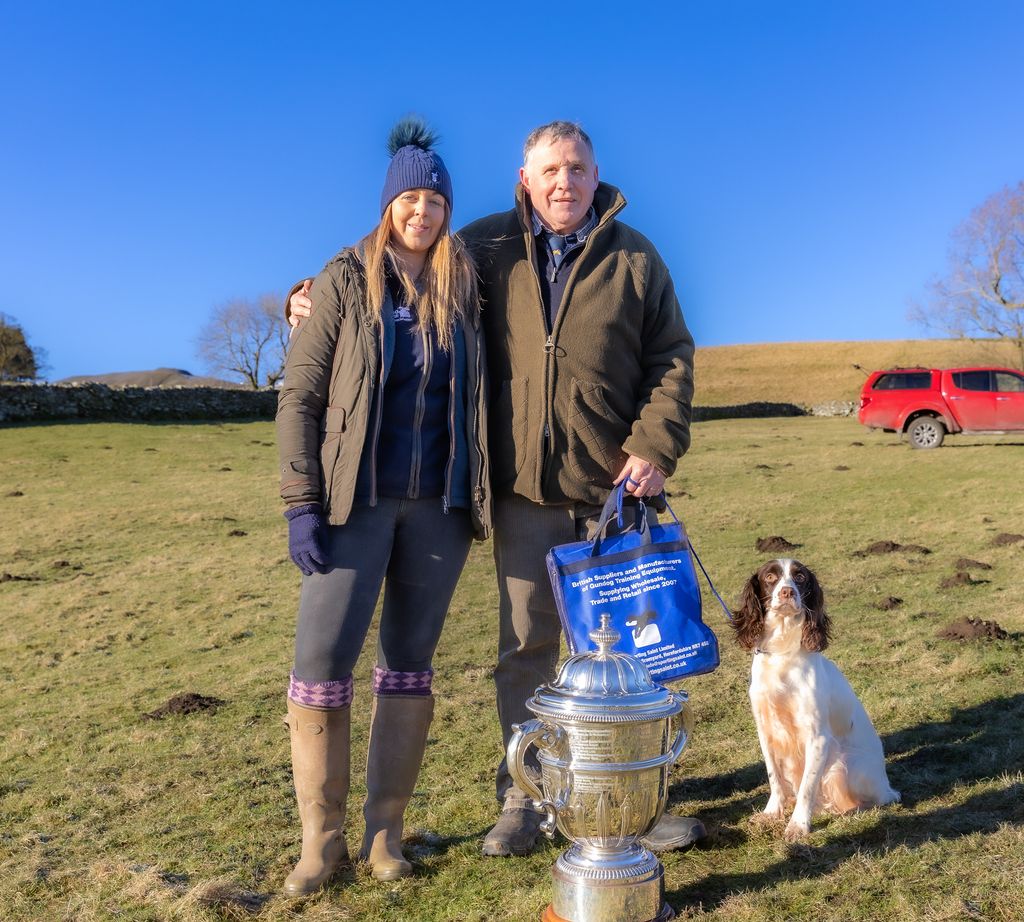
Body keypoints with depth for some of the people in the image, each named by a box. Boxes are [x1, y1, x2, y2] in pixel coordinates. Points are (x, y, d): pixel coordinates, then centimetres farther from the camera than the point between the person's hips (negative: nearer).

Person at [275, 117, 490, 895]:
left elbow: (478, 395, 14)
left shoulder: (463, 287, 7)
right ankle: (322, 837, 10)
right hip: (356, 500, -2)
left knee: (410, 663, 7)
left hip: (439, 505, 2)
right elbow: (300, 395, -3)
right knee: (322, 662, -6)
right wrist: (302, 505, -10)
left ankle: (386, 828, 19)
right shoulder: (346, 280, 0)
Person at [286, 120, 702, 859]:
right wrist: (316, 294, 3)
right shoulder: (486, 249, 5)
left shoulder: (633, 257, 4)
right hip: (524, 493, 0)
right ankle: (521, 800, 23)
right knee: (524, 648, 8)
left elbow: (672, 357, 5)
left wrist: (656, 447, -8)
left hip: (613, 491, 0)